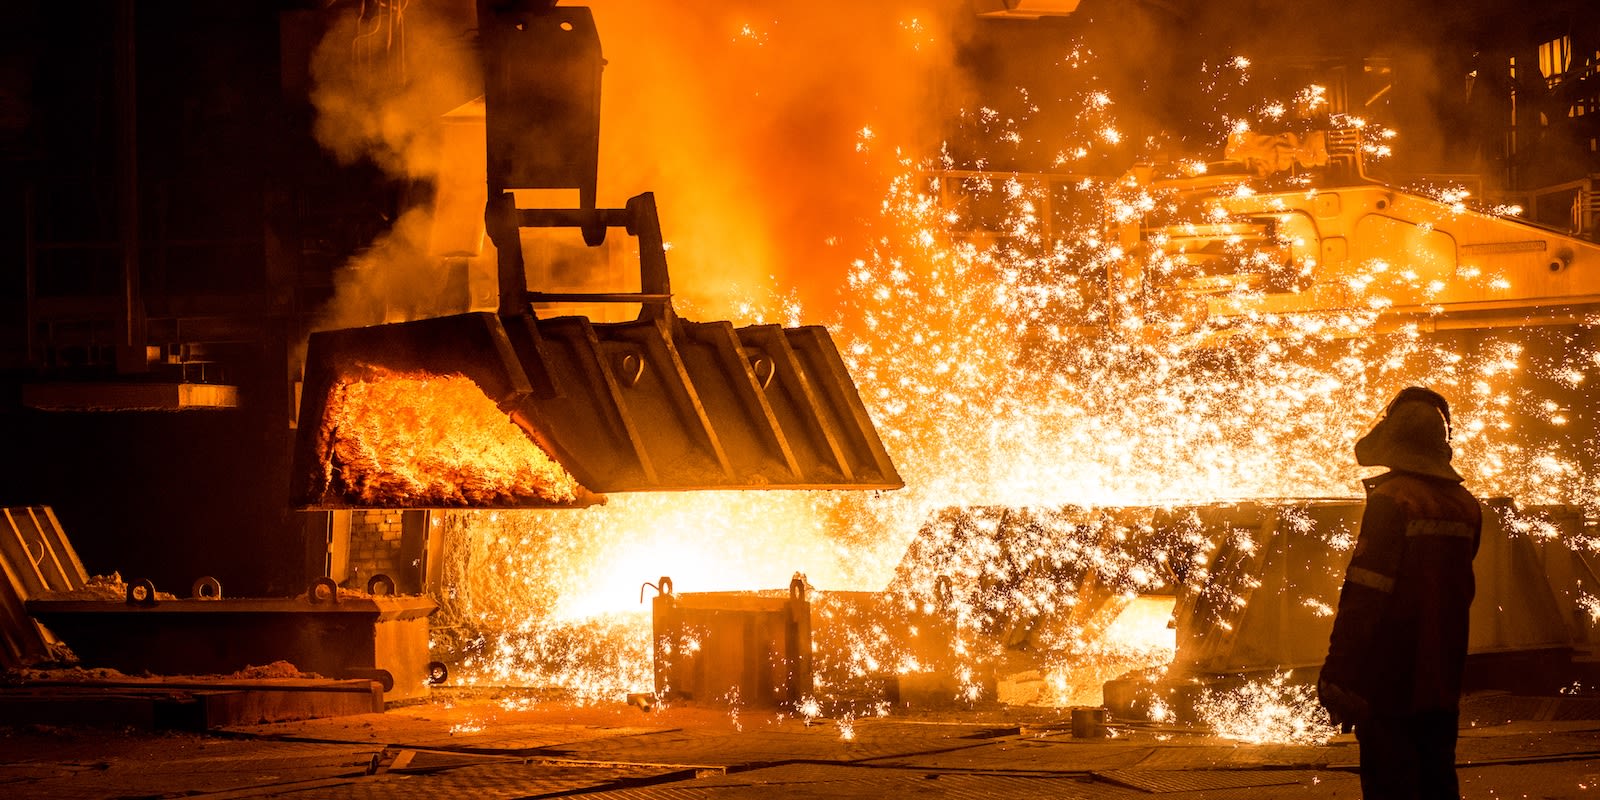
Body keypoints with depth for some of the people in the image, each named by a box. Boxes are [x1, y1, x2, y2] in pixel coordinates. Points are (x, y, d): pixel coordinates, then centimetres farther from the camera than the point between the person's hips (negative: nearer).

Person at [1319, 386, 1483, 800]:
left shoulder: (1391, 499, -15)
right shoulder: (1466, 506, 7)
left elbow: (1364, 596, -18)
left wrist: (1339, 681, -17)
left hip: (1391, 682, -7)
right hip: (1443, 681, 7)